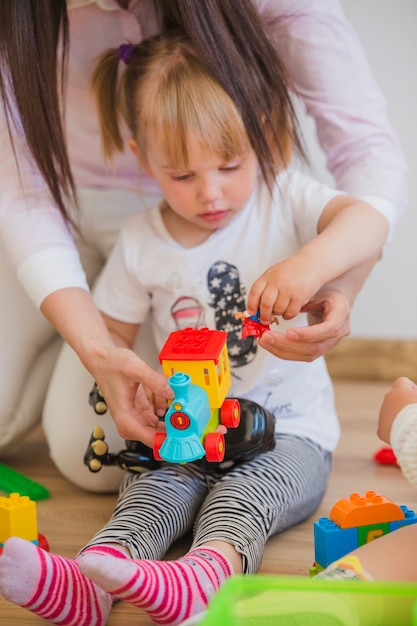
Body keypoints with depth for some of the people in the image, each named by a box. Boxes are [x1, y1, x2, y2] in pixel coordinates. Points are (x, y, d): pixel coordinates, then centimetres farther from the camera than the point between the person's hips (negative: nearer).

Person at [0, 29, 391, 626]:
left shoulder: (285, 200, -4)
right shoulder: (141, 242, 3)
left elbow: (369, 221, -22)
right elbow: (111, 333, 10)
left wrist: (310, 264, -44)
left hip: (288, 431, -2)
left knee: (240, 496, -30)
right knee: (147, 493, -25)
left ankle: (204, 576, -56)